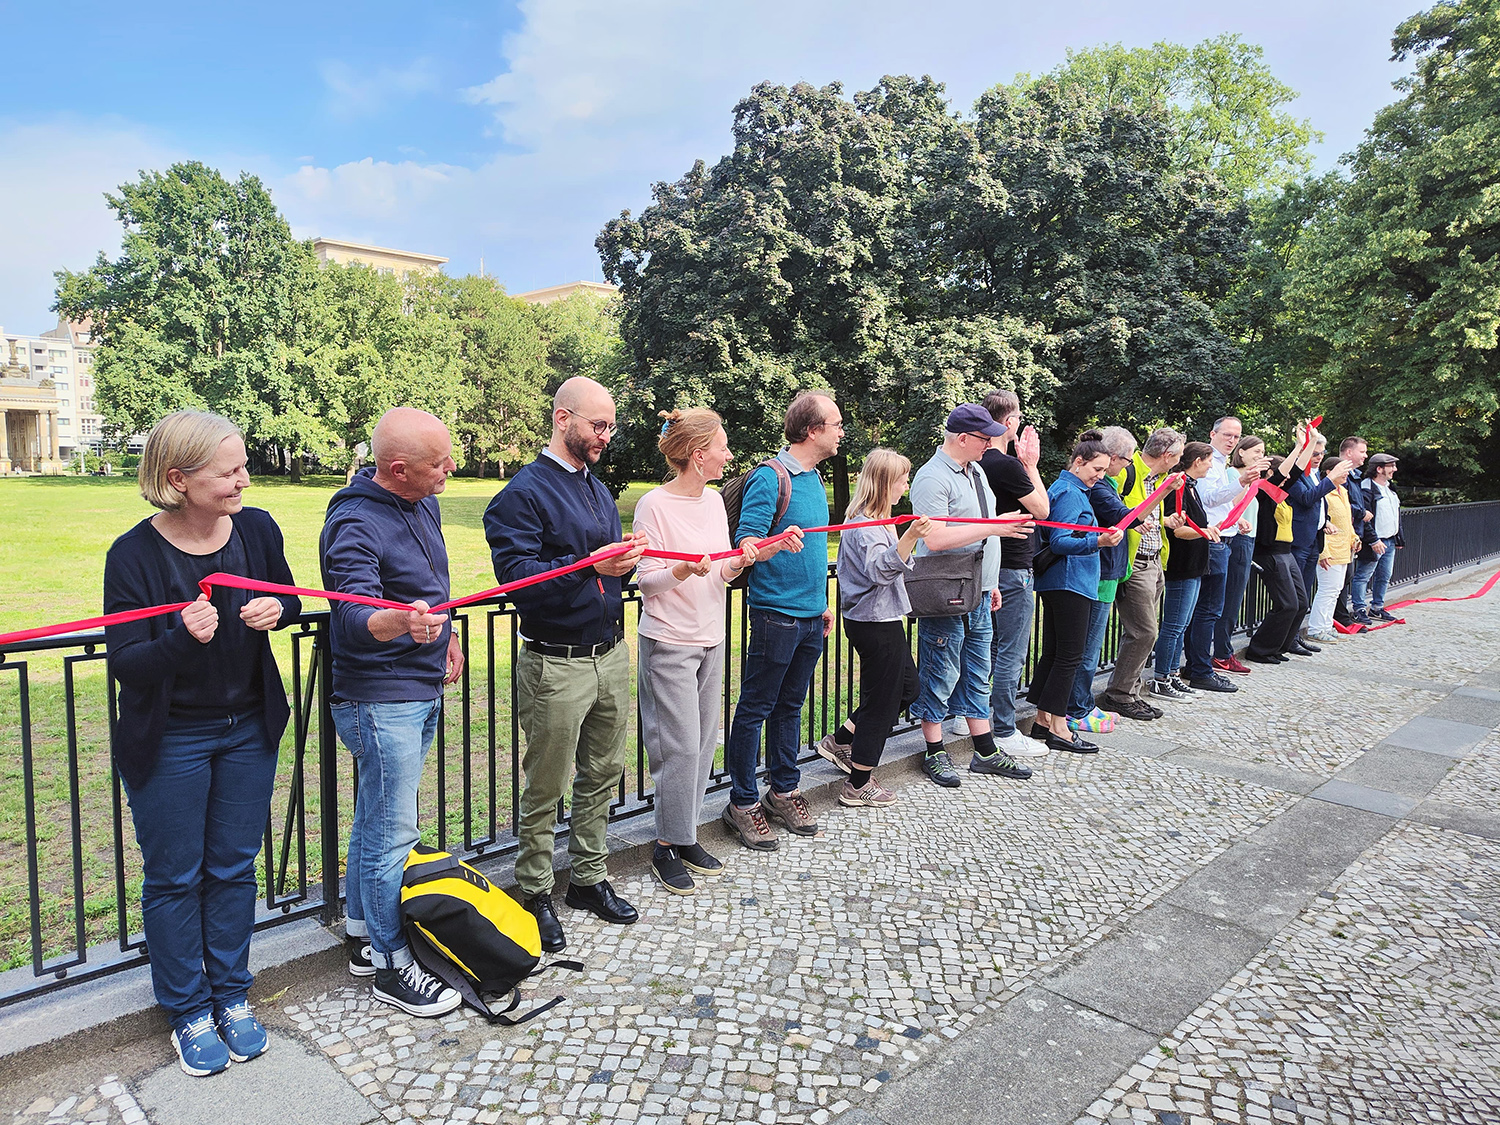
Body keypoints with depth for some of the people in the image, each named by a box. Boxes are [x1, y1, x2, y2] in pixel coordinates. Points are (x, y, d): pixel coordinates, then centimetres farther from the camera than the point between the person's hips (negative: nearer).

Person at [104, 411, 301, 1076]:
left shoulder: (256, 530, -9)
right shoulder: (134, 555, -19)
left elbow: (291, 602, 8)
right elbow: (124, 665, -19)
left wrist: (277, 610, -15)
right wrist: (183, 637, -38)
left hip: (249, 732, 3)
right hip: (169, 742, -3)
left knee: (233, 868, 16)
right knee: (174, 878, 11)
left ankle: (232, 997, 34)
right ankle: (189, 1014, 30)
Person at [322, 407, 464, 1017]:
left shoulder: (424, 503, 6)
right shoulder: (354, 525, -22)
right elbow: (355, 617, -33)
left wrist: (445, 634, 19)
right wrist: (401, 622, -52)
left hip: (423, 691, 9)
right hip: (380, 700, -9)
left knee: (375, 819, 20)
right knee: (393, 832, 0)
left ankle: (361, 933, 35)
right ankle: (391, 966, 15)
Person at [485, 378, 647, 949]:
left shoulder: (598, 489, 15)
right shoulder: (523, 492, -11)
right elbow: (516, 573, -20)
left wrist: (627, 555, -3)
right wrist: (590, 566, -29)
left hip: (611, 654, 8)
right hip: (557, 664, -7)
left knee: (603, 773, 15)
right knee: (546, 789, 6)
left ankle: (588, 878, 31)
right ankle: (536, 895, 22)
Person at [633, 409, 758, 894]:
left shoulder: (714, 500, 8)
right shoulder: (654, 505, -13)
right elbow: (646, 582, -11)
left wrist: (737, 564, -8)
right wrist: (684, 570, -28)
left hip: (711, 639, 7)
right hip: (669, 642, -7)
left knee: (703, 741, 11)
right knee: (681, 746, -3)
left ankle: (686, 836, 25)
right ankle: (667, 847, 13)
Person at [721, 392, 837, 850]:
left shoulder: (815, 479, 14)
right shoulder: (769, 477, -12)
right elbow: (745, 544, -18)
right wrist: (775, 544, -39)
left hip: (810, 615, 8)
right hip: (776, 612, -8)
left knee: (790, 706, 16)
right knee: (755, 709, 1)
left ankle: (783, 790, 27)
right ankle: (743, 803, 10)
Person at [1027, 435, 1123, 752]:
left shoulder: (1075, 490, 19)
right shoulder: (1068, 493, -13)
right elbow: (1059, 542, -22)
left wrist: (1101, 538, 33)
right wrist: (1098, 541, -35)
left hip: (1058, 583, 10)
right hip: (1070, 582, -10)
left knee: (1053, 652, 11)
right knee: (1069, 654, -6)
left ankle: (1043, 720, 17)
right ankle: (1058, 729, -2)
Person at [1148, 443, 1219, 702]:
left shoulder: (1191, 487, 17)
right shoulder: (1180, 487, -15)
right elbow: (1178, 530, -22)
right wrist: (1204, 531, -35)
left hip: (1193, 568, 11)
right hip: (1181, 567, -11)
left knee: (1182, 625, 14)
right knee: (1173, 626, -6)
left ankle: (1172, 674, 20)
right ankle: (1160, 681, -1)